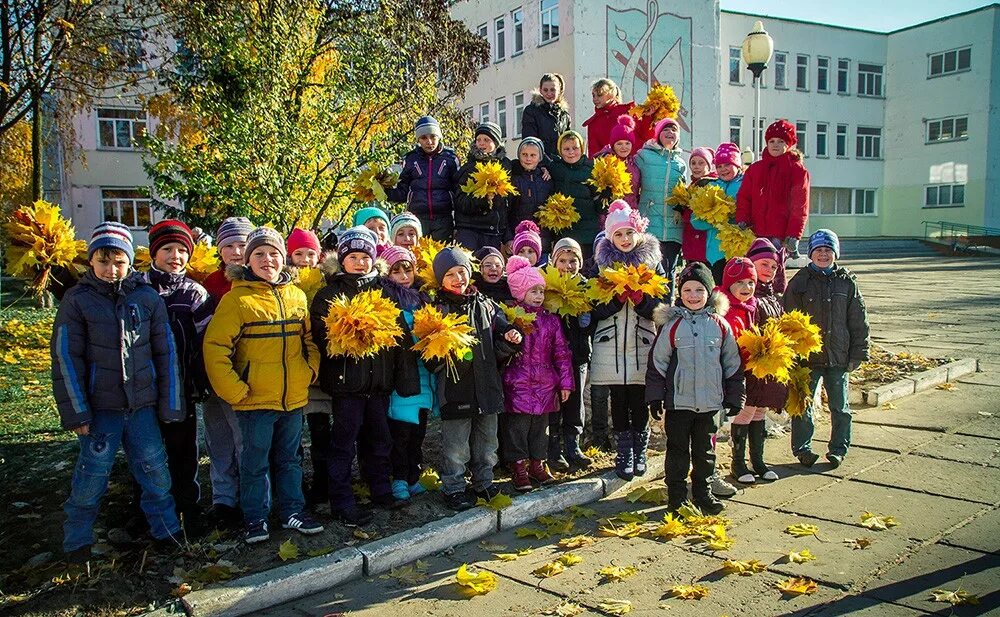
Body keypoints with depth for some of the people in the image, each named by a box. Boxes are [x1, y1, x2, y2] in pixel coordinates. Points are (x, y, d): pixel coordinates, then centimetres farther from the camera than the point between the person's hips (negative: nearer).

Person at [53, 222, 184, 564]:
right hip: (99, 406, -1)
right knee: (92, 473, 7)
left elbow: (166, 353, 3)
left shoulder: (148, 298, 0)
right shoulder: (77, 299, -5)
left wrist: (170, 404, 1)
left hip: (142, 404, 2)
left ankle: (165, 528, 27)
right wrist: (75, 412, -9)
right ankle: (77, 540, 26)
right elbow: (66, 358, -5)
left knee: (155, 468, 9)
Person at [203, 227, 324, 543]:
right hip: (256, 399, -4)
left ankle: (292, 511, 30)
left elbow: (310, 339, 16)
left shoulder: (297, 295, 5)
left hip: (294, 398, 4)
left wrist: (310, 370, 2)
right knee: (255, 461, 8)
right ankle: (256, 519, 23)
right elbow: (215, 347, -12)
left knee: (289, 458, 17)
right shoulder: (237, 298, -10)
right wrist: (234, 391, -14)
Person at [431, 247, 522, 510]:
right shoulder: (438, 310, -3)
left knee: (487, 439, 15)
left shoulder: (485, 305, 10)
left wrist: (510, 339, -5)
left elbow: (498, 350, 15)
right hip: (455, 387, -4)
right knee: (456, 443, 3)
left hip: (487, 384, 5)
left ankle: (483, 482, 32)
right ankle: (453, 488, 18)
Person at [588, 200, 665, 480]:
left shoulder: (652, 262, 4)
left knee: (639, 402, 3)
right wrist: (617, 298, -16)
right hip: (611, 344, 0)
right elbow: (594, 310, -1)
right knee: (618, 402, 5)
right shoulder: (602, 264, 4)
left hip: (642, 344, 0)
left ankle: (639, 454, 19)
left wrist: (641, 299, -16)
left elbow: (661, 308, 2)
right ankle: (624, 455, 16)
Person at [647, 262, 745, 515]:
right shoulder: (671, 325, -5)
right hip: (678, 401, -2)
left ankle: (702, 492, 30)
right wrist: (655, 398, -4)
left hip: (710, 402, 2)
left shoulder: (720, 324, 1)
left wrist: (734, 397, 8)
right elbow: (657, 363, -2)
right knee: (678, 450, 8)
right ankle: (676, 496, 19)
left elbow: (732, 363, 8)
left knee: (705, 450, 14)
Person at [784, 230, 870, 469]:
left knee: (840, 406, 10)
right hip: (806, 357, -1)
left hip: (838, 357, 2)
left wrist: (858, 353, 2)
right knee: (803, 405, 6)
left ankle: (838, 449, 24)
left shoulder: (847, 282, 3)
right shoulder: (799, 282, -2)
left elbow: (859, 321, 6)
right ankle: (802, 448, 17)